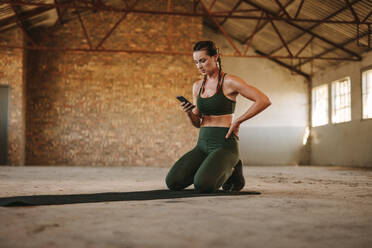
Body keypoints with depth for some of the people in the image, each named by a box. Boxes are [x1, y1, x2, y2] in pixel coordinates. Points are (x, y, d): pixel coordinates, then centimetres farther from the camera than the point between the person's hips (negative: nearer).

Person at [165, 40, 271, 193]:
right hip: (203, 144, 6)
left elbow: (264, 101, -14)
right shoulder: (197, 86, 13)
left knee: (203, 185, -29)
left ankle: (230, 171, 4)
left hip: (224, 144, -6)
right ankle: (206, 171, 13)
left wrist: (238, 121, -12)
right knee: (173, 182, -14)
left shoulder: (229, 82, -6)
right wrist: (189, 113, -6)